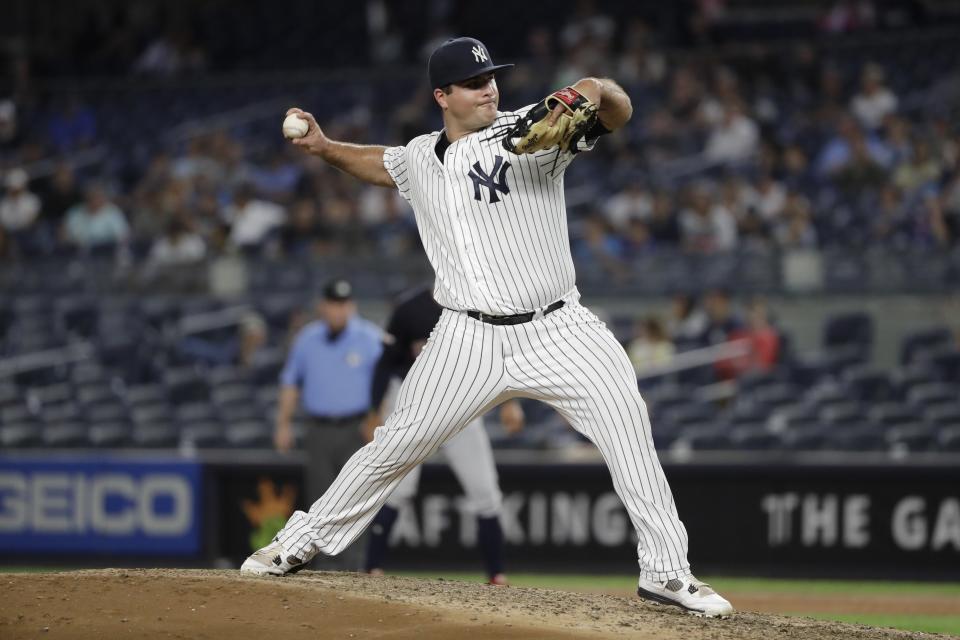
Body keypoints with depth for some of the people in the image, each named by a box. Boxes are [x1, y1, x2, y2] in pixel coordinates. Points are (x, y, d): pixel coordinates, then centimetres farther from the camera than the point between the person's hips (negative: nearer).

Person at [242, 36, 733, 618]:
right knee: (395, 447, 6)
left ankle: (666, 571, -15)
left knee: (626, 418, -21)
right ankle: (303, 542, 24)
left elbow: (618, 112, -20)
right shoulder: (420, 159, 10)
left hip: (557, 330, -3)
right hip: (469, 340, 3)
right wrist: (325, 148, 21)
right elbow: (381, 163, 35)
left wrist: (594, 91, -41)